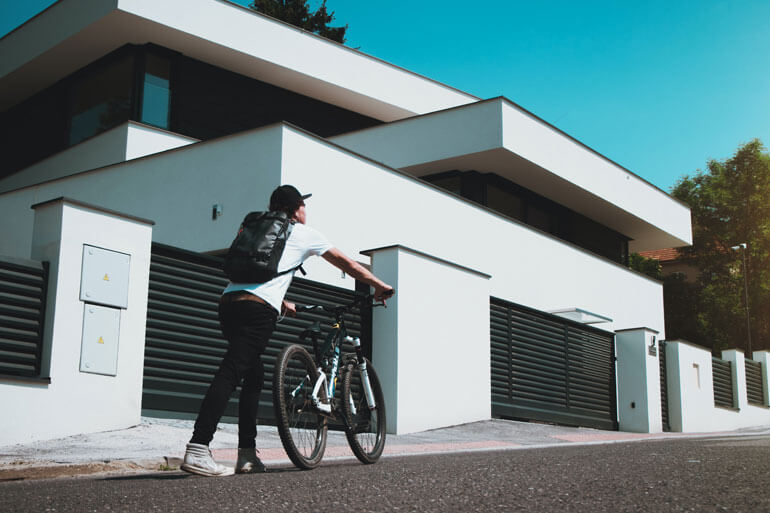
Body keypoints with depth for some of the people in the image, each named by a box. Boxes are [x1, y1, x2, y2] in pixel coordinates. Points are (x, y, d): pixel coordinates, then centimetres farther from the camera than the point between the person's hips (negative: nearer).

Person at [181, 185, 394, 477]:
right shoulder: (303, 233, 15)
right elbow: (346, 263, 23)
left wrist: (283, 304, 58)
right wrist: (379, 285, 35)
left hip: (229, 300, 7)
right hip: (258, 308, -7)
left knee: (254, 376, 16)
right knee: (231, 373, -16)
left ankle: (247, 454, 14)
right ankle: (197, 450, -26)